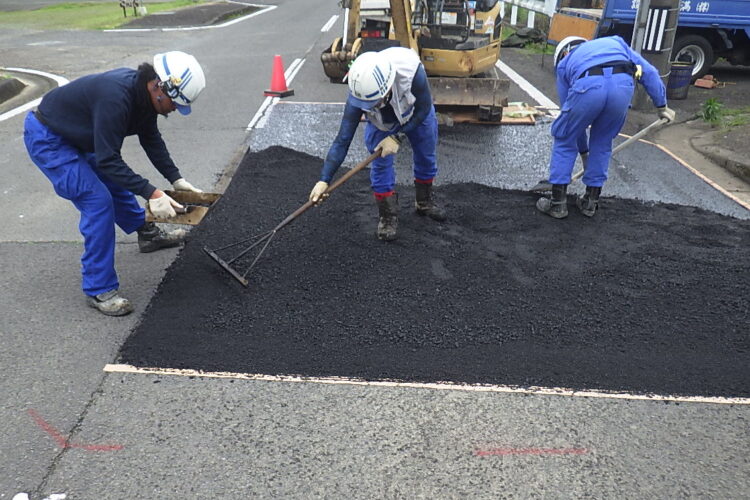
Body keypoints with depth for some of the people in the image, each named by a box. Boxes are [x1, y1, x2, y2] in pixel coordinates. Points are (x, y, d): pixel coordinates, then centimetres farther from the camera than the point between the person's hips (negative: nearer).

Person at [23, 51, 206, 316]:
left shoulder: (145, 92, -8)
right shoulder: (116, 97, -36)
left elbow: (151, 139, 4)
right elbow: (108, 160, -35)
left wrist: (176, 179, -3)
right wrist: (151, 193, -37)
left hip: (76, 136, 9)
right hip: (47, 140, -9)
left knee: (114, 183, 22)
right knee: (98, 201, -16)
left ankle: (148, 234, 46)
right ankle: (99, 290, -7)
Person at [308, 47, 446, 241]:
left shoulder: (412, 71, -45)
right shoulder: (358, 94, -39)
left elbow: (423, 109, -26)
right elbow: (342, 140, -35)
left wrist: (396, 137, -32)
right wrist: (324, 180, -39)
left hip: (417, 115, 1)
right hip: (380, 122, 0)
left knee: (426, 157, 11)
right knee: (381, 164, -10)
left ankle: (425, 202, 37)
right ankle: (388, 215, 9)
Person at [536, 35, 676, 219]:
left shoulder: (565, 64, 36)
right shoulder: (615, 42, 41)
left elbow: (570, 113, 39)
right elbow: (648, 72, 28)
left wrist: (583, 152, 47)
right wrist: (661, 106, 33)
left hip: (587, 87, -2)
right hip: (623, 85, 2)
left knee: (563, 139, 20)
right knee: (602, 142, 24)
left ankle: (558, 203, 22)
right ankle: (591, 202, 30)